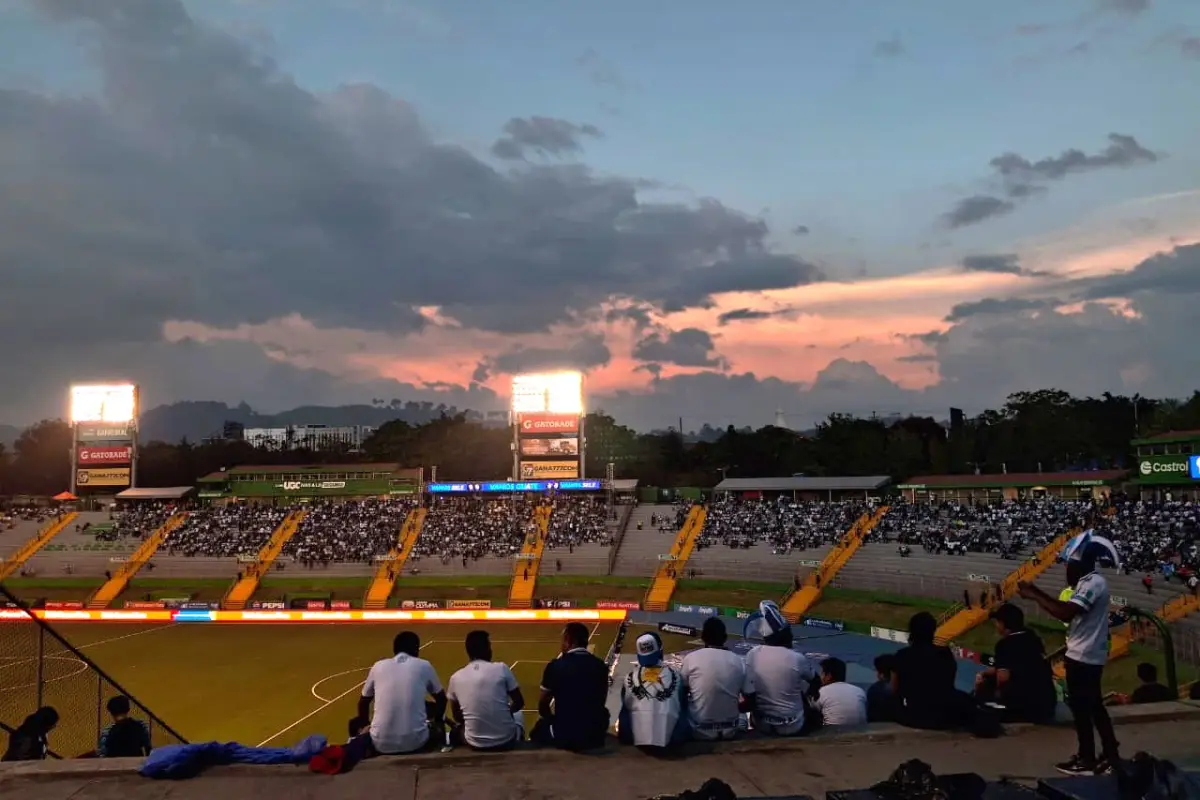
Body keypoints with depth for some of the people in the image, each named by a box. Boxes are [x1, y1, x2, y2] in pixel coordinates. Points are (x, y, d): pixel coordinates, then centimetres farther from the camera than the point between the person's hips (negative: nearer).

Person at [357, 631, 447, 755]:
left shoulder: (378, 666, 7)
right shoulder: (424, 666, 4)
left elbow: (363, 702, 20)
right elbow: (441, 699, 19)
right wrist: (438, 721, 36)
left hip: (381, 744, 2)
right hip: (415, 742, -2)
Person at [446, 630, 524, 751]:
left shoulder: (456, 678, -3)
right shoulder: (501, 668, -8)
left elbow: (457, 717, 9)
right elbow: (519, 703, 3)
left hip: (475, 742, 1)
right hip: (506, 739, -1)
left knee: (457, 730, 35)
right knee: (518, 715, 33)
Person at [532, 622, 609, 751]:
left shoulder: (555, 666, -8)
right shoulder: (600, 666, 0)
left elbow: (542, 707, 2)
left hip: (564, 736, -1)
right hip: (595, 735, 1)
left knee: (540, 728, 30)